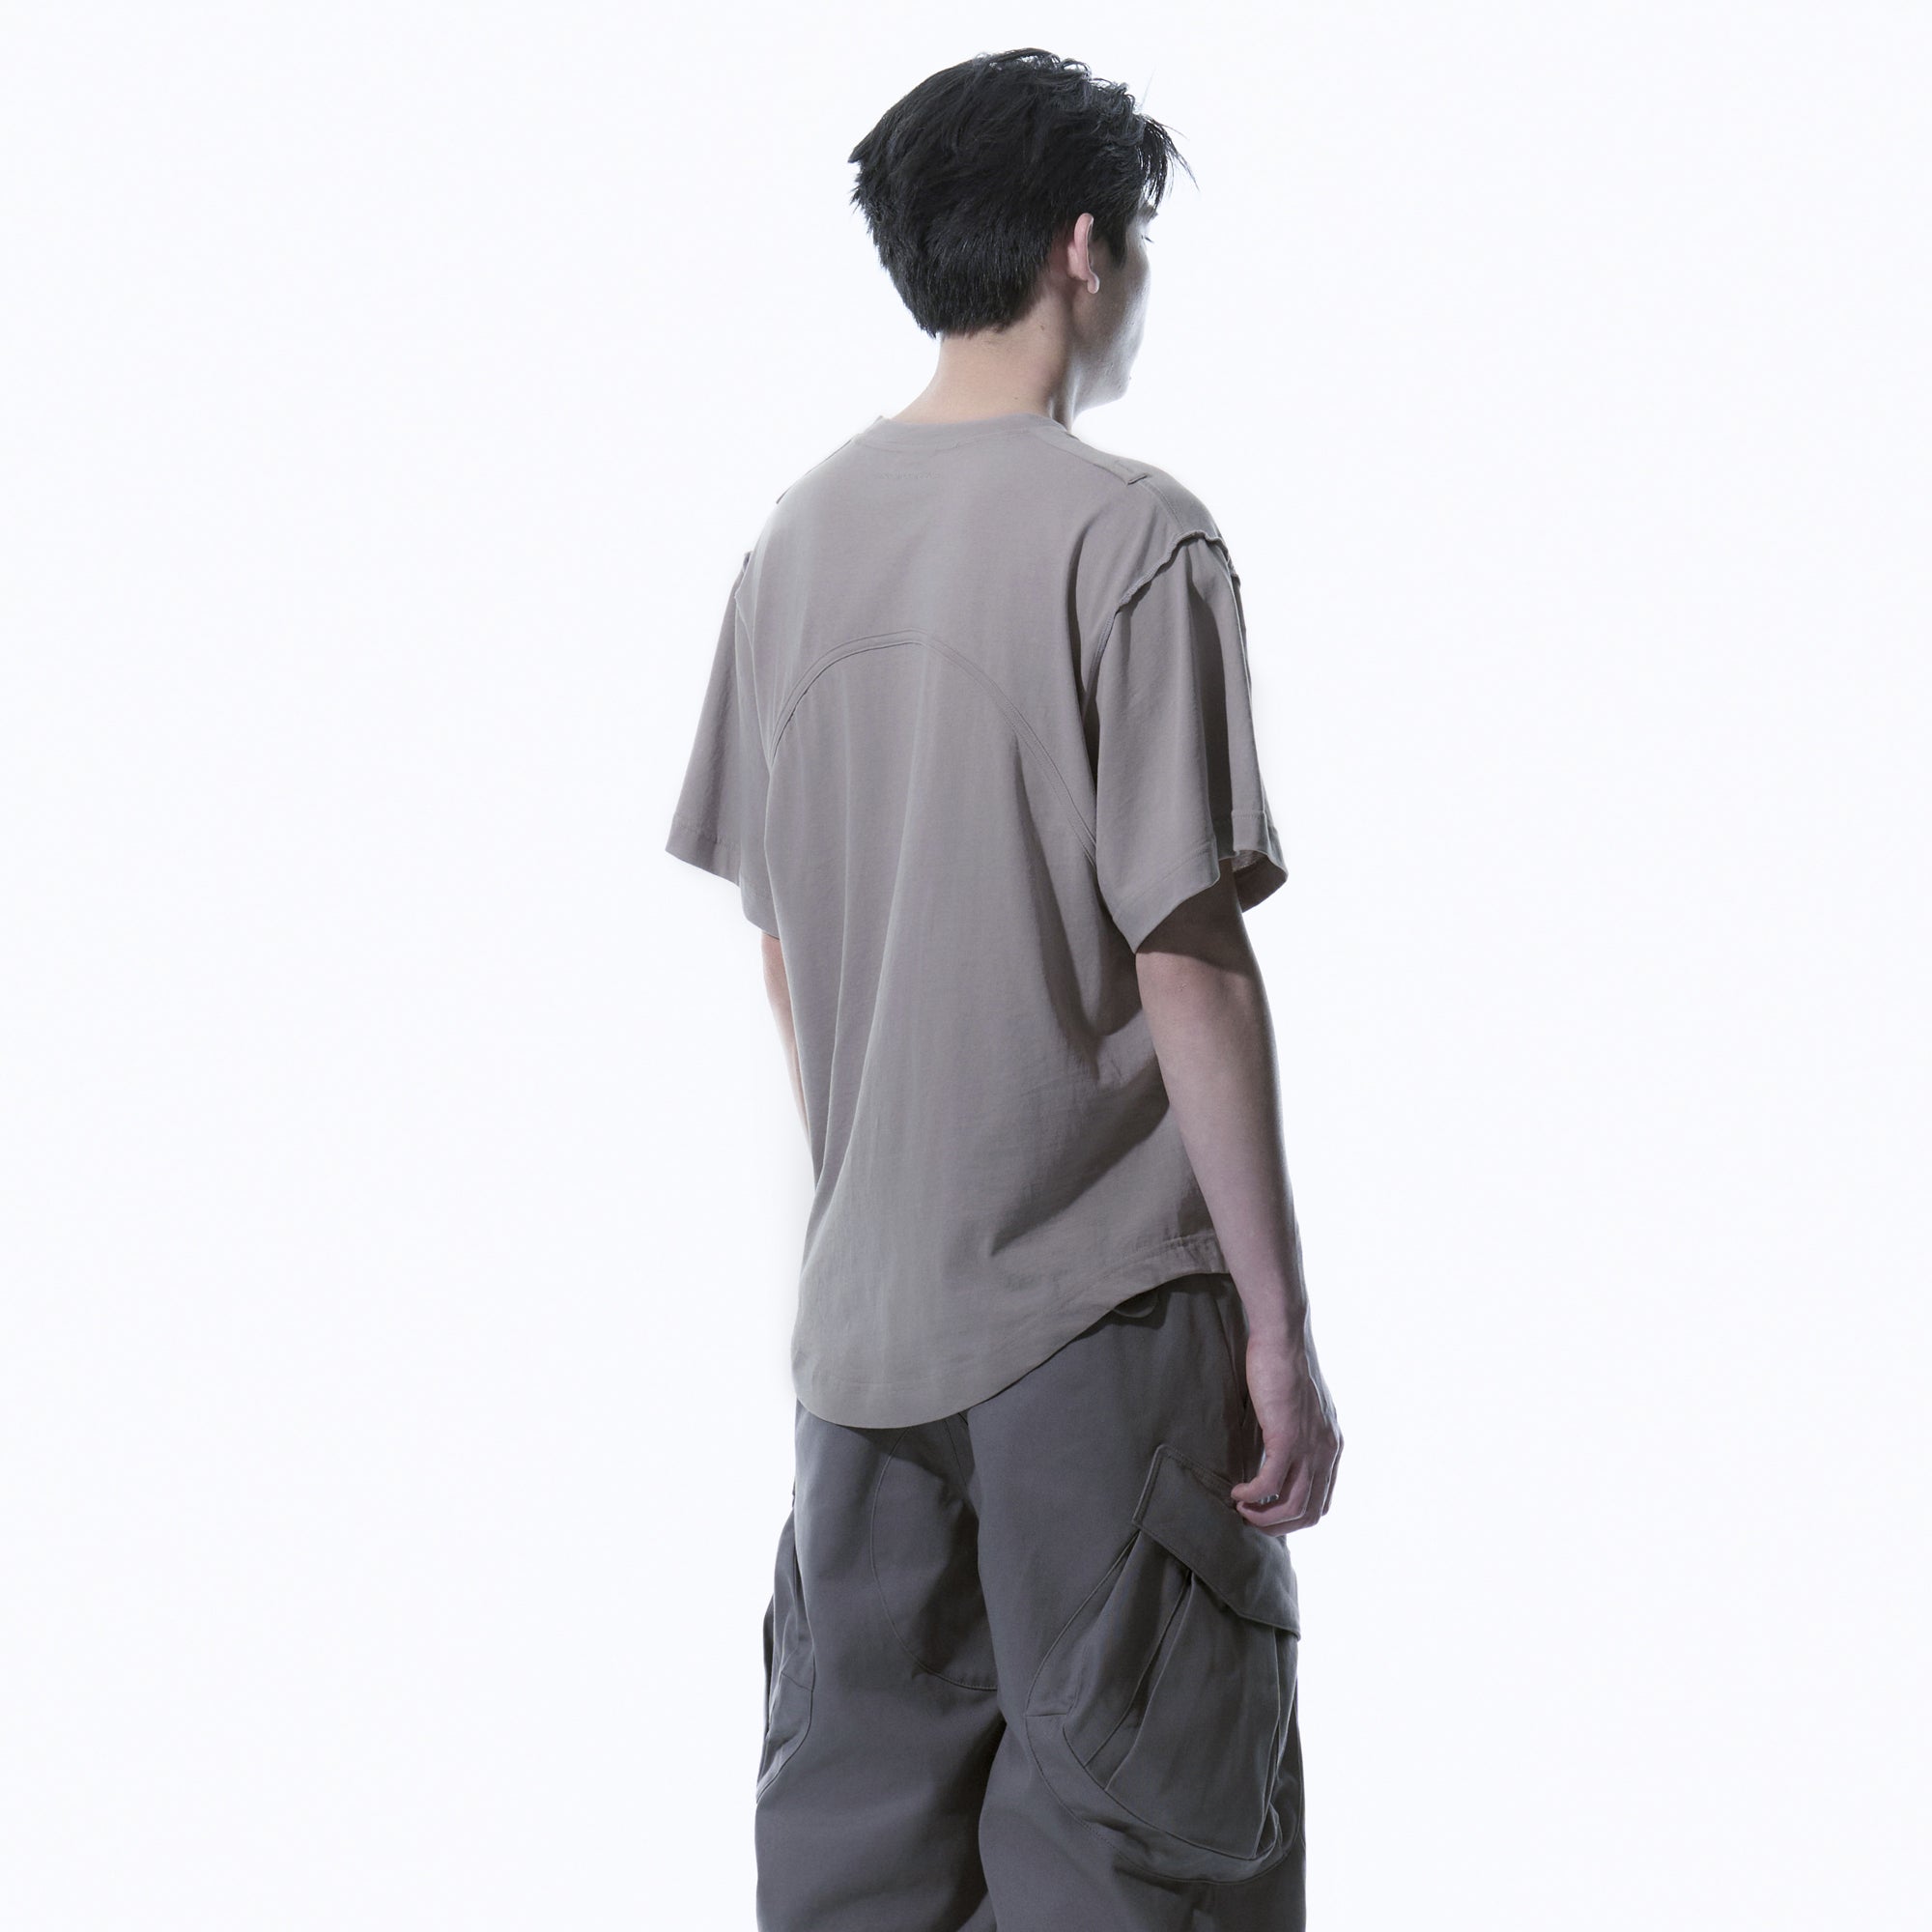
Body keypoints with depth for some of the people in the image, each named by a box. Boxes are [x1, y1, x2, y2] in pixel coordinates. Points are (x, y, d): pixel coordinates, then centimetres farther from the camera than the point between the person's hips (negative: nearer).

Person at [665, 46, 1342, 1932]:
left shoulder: (799, 531, 6)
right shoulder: (1128, 536, -13)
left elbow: (776, 943, 11)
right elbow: (1188, 960, -16)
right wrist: (1280, 1326, -10)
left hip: (858, 1301, 6)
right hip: (1102, 1303, -6)